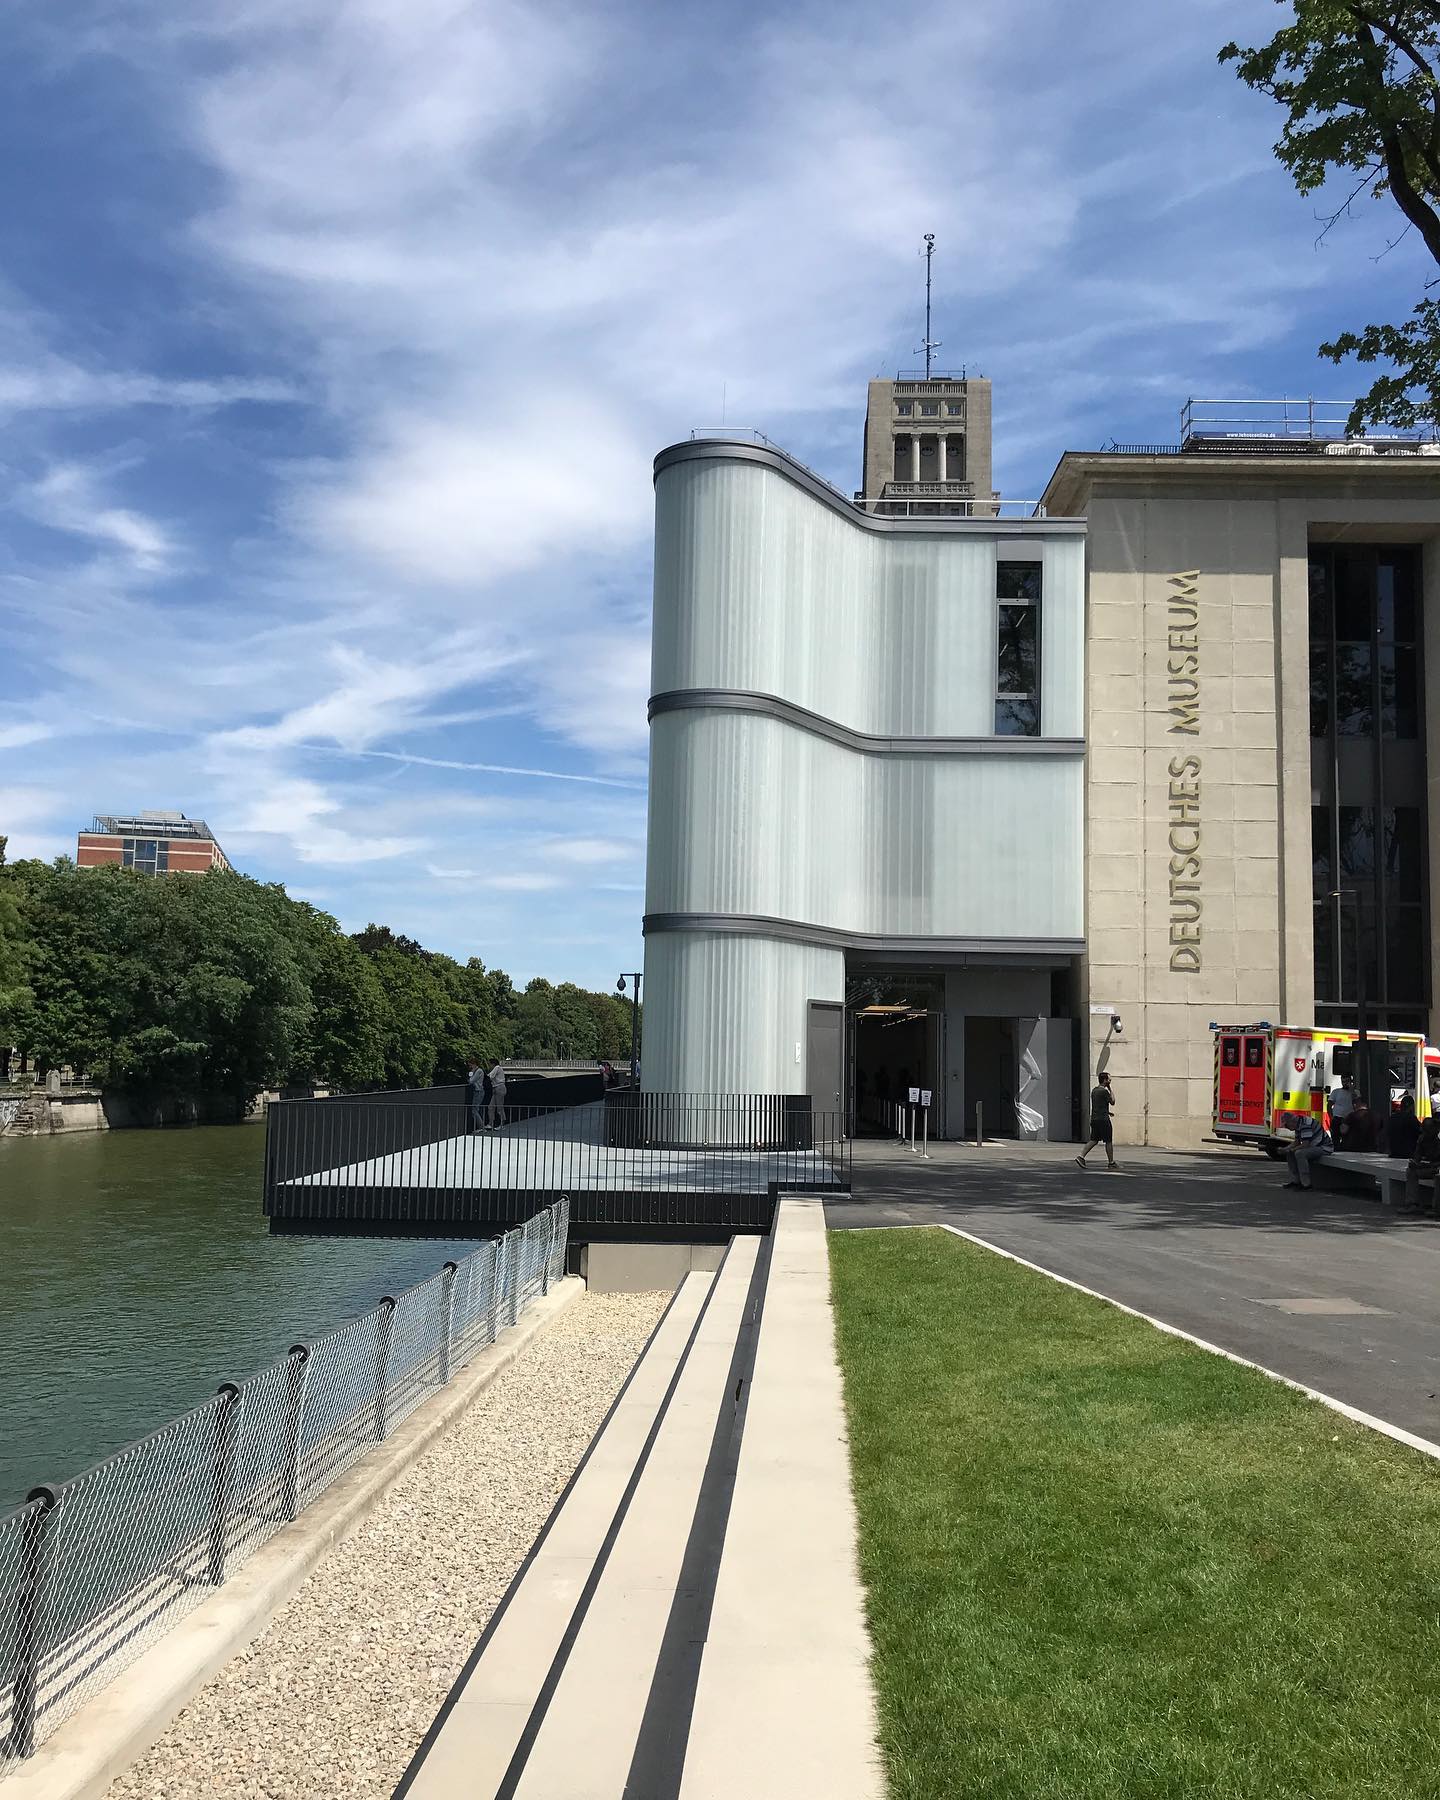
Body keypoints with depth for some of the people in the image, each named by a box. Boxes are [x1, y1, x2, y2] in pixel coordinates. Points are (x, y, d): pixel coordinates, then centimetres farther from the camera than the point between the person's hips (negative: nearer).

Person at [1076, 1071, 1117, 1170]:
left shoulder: (1094, 1090, 13)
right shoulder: (1104, 1091, -14)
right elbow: (1112, 1102, -5)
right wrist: (1111, 1089, 1)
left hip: (1094, 1118, 8)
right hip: (1103, 1119, -8)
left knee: (1093, 1140, 7)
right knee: (1108, 1141, 3)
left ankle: (1081, 1156, -7)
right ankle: (1111, 1162, 9)